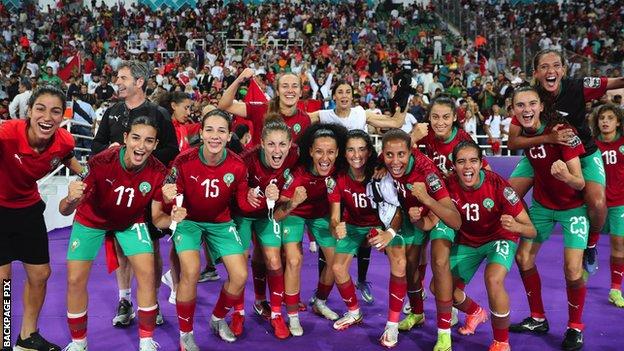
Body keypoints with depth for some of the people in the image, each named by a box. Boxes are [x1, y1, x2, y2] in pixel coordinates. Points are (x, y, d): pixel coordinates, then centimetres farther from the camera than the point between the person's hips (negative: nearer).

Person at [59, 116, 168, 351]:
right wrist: (71, 199, -53)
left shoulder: (158, 171, -25)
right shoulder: (101, 162, -32)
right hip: (91, 219, -1)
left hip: (131, 222, 1)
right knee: (75, 280, -3)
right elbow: (64, 211, -30)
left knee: (147, 273, -11)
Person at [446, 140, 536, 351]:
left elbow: (531, 231, -25)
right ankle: (476, 313, 33)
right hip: (467, 241, 4)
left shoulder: (498, 185, -27)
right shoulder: (449, 186, -20)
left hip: (499, 238, -4)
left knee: (493, 279, -32)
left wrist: (515, 226, -48)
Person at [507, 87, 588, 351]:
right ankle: (538, 319, 24)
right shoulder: (521, 130, -11)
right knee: (523, 258, 5)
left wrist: (565, 175, -46)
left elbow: (580, 183, -27)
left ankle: (575, 327, 14)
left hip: (572, 207, -5)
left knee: (573, 270, -12)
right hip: (541, 204, 5)